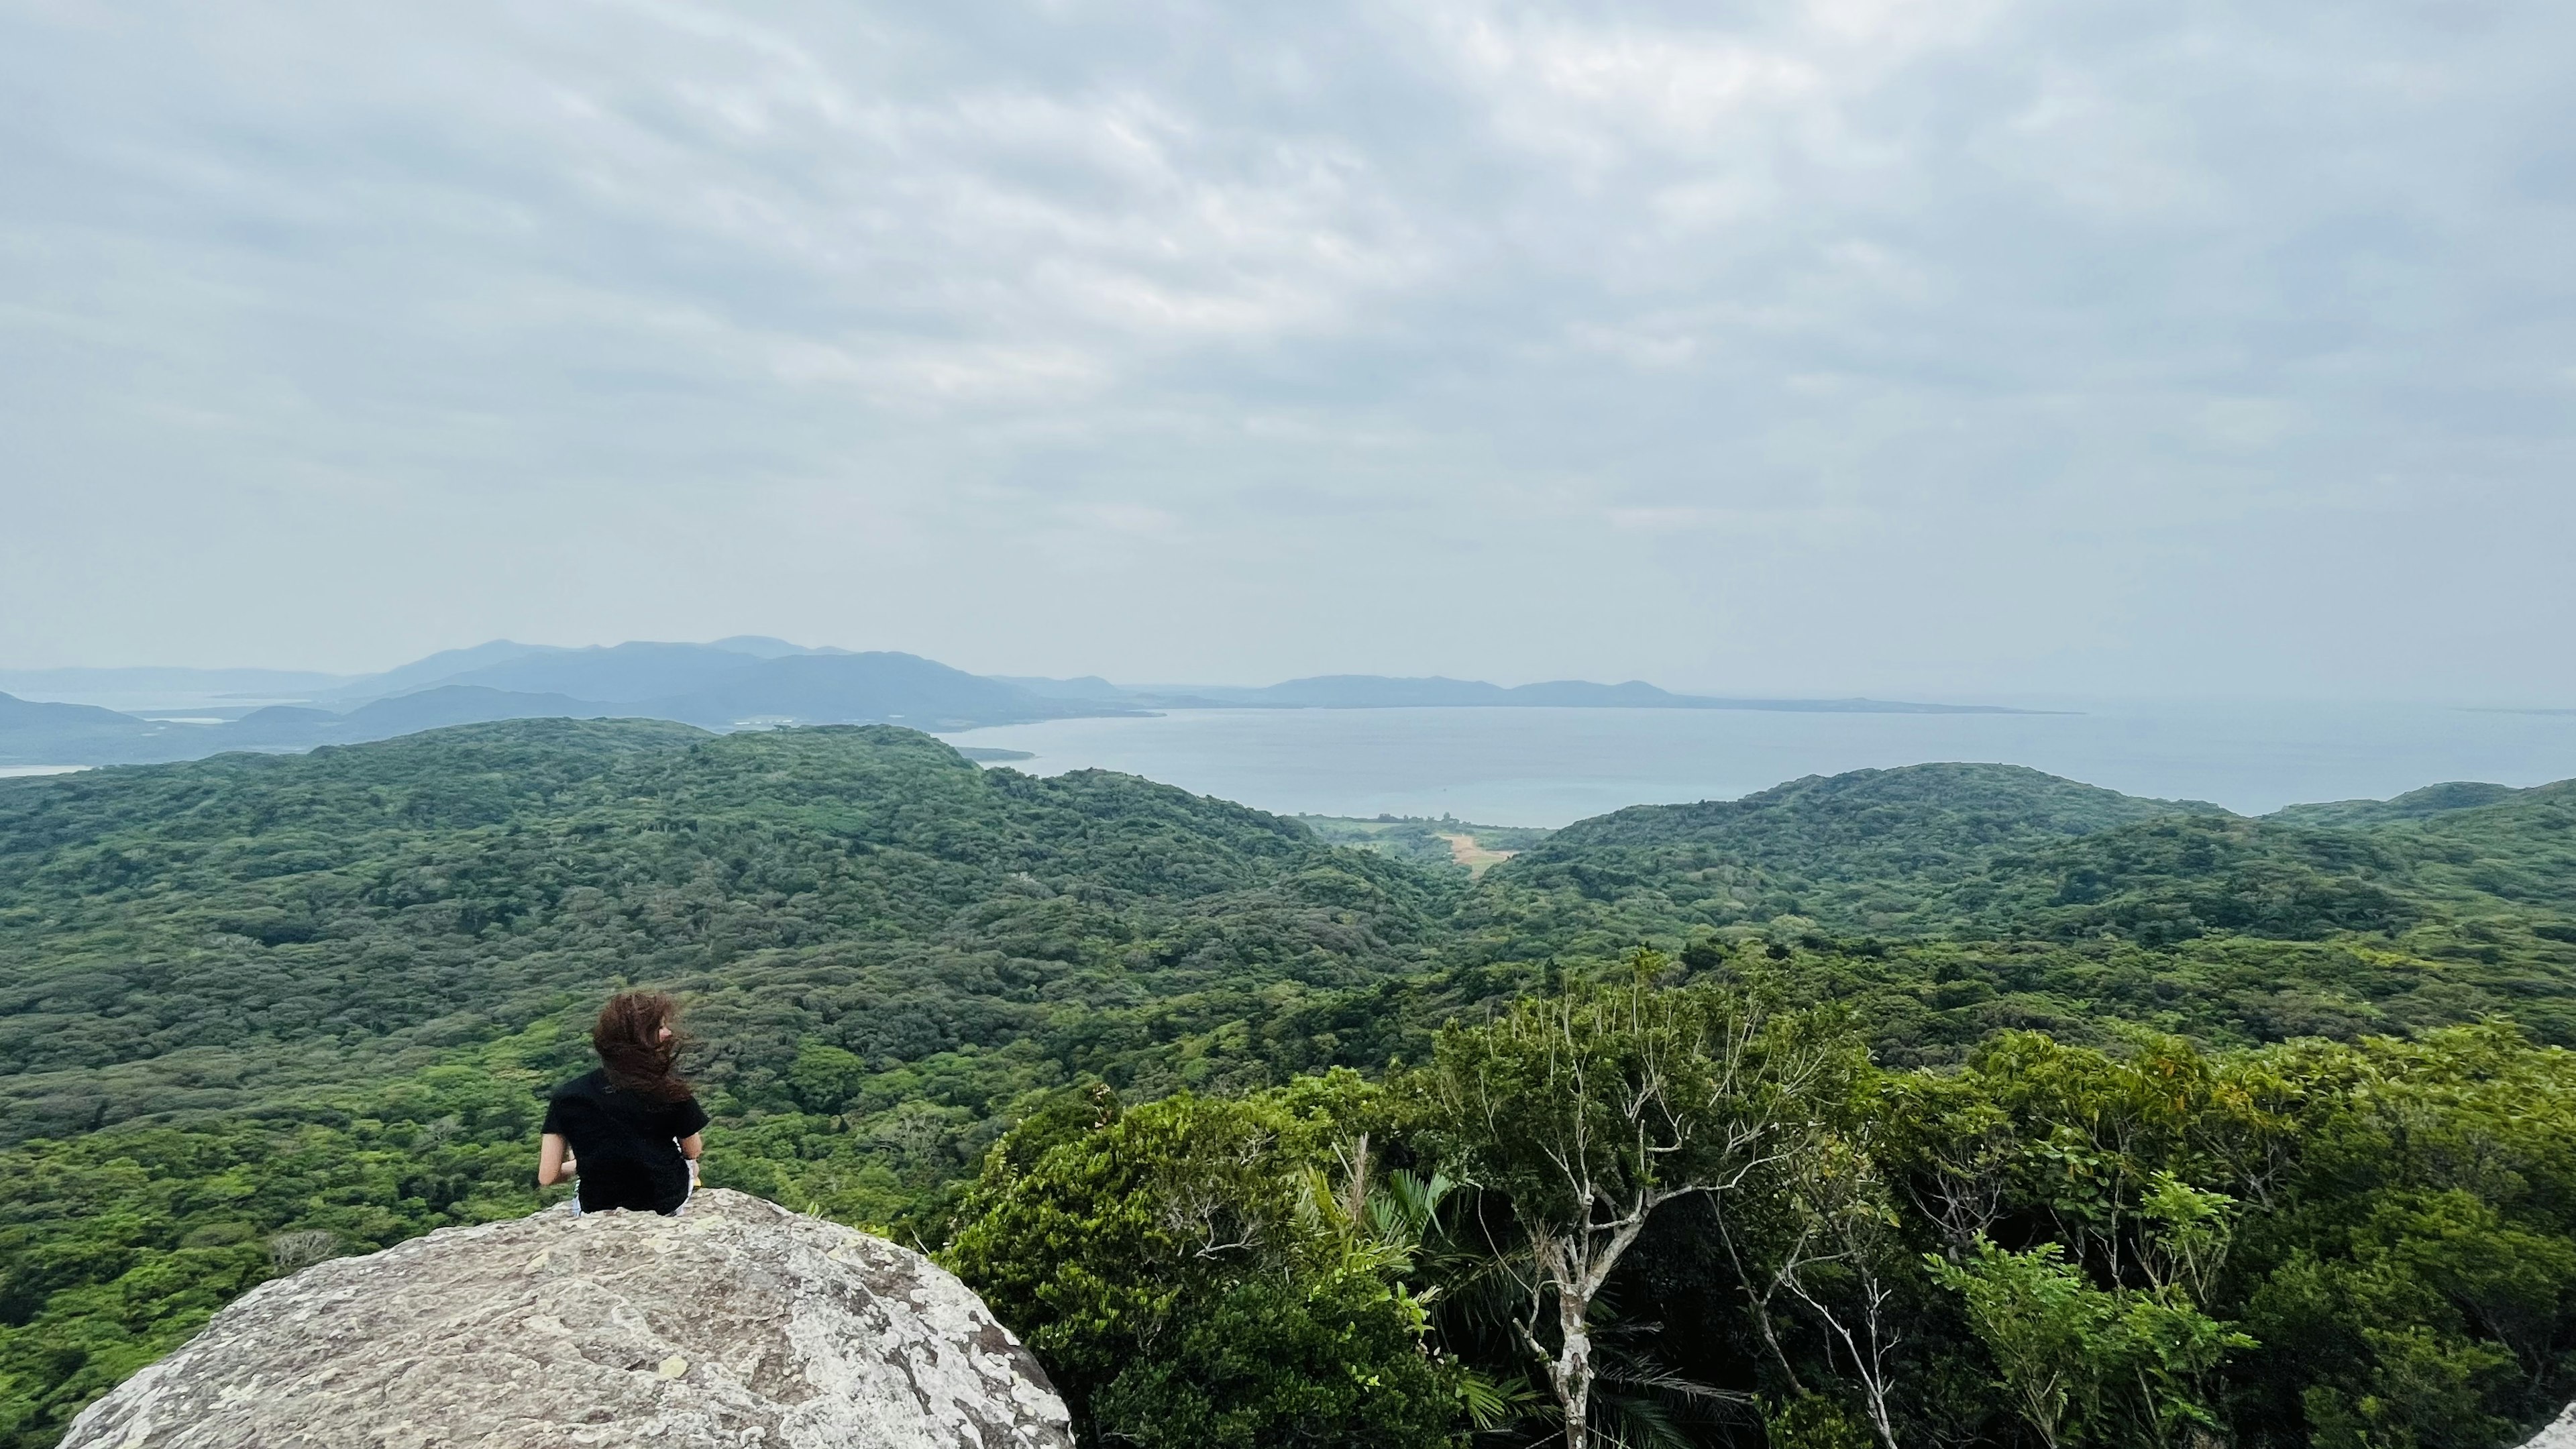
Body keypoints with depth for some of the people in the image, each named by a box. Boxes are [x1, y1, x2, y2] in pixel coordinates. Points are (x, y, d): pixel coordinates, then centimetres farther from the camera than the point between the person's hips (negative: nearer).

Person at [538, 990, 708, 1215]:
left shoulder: (567, 1097, -12)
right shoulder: (669, 1091, -16)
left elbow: (546, 1177, -10)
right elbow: (693, 1152, 0)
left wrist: (579, 1165, 12)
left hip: (597, 1209, 2)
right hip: (667, 1204, -1)